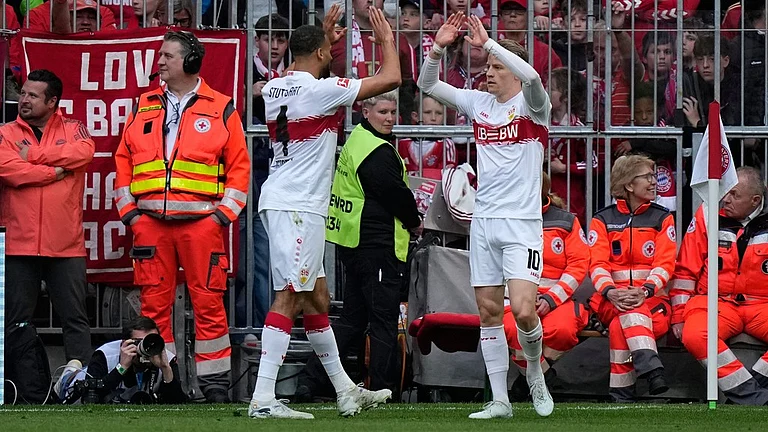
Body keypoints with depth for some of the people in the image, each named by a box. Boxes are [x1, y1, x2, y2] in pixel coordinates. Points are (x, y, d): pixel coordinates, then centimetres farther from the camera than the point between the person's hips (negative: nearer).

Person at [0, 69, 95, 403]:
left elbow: (84, 152, -13)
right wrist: (58, 170, -8)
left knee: (75, 318, -1)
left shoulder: (72, 130, 9)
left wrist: (34, 155, -11)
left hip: (66, 246, 0)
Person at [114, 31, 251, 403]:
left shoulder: (221, 109, 5)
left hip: (201, 221, -3)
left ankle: (215, 383, 0)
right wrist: (128, 210, 5)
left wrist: (223, 213, -5)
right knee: (153, 303, 2)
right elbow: (124, 161, 16)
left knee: (208, 302, -4)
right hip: (150, 220, 3)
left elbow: (239, 166, 3)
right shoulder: (143, 108, 15)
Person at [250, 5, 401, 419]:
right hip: (298, 208, -9)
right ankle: (263, 399, -18)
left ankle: (345, 391, 23)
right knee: (289, 298, -12)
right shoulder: (320, 90, -13)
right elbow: (391, 78, -9)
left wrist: (325, 36, 37)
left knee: (316, 298, 15)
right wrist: (386, 39, 8)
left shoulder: (274, 89, 10)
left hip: (279, 200, 9)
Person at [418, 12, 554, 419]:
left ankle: (534, 371, 12)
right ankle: (499, 400, 8)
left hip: (521, 222, -5)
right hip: (483, 220, 5)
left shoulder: (531, 105, -4)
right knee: (488, 312, 3)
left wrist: (488, 42, -27)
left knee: (523, 311, -16)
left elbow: (531, 76, -27)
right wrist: (438, 48, -7)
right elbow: (427, 85, 10)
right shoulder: (479, 103, 11)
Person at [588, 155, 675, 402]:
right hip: (611, 297, 0)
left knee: (619, 326, -34)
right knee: (631, 311, -37)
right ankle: (652, 371, -55)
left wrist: (645, 291, -20)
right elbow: (597, 264, -1)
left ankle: (621, 393, -39)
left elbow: (665, 263, 0)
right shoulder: (603, 220, 11)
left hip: (651, 296, 0)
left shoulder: (662, 218, 12)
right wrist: (610, 292, -23)